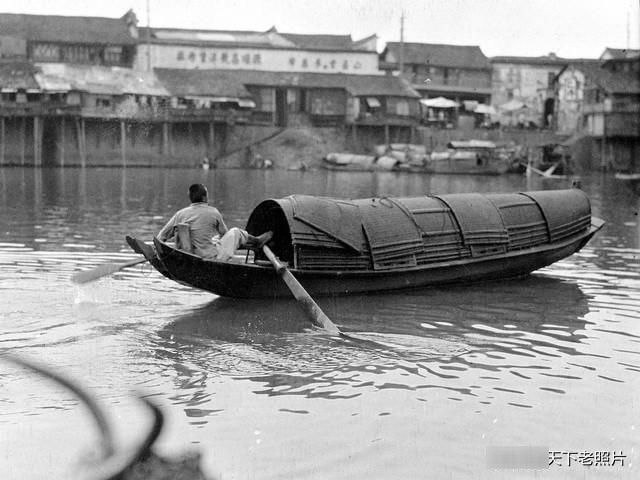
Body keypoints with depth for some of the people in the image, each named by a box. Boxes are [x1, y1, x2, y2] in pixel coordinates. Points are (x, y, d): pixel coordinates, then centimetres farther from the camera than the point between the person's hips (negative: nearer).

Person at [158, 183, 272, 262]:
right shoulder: (213, 212, -9)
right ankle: (256, 242, 42)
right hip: (213, 257, -5)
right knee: (235, 232, 15)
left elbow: (161, 237, 0)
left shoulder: (180, 214, -1)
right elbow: (224, 233, 8)